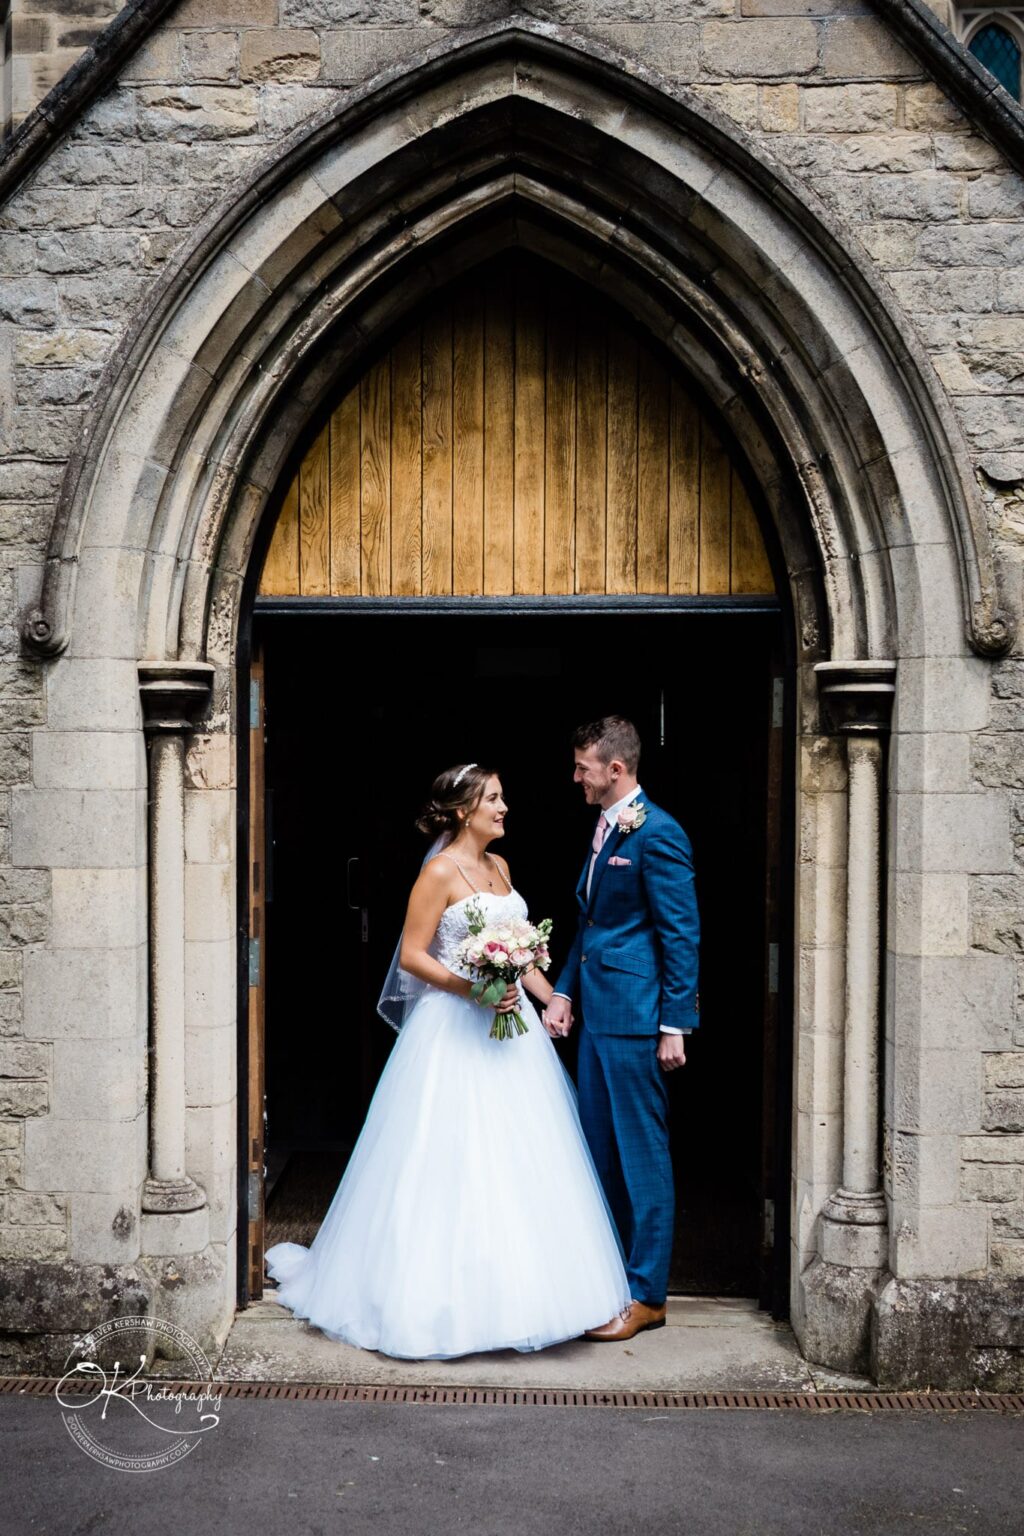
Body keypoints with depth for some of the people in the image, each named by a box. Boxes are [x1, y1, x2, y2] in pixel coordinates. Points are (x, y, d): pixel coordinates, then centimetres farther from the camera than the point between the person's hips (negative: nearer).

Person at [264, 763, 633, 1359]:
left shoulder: (499, 866, 13)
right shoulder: (440, 872, -10)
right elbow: (411, 956, -12)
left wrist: (552, 998, 9)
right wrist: (473, 989, -21)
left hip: (508, 1021, 8)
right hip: (455, 1031, -8)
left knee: (515, 1156, 10)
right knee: (452, 1161, -3)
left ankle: (515, 1288, 22)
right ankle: (445, 1290, 10)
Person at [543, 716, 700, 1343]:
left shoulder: (657, 833, -13)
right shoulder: (605, 829, 15)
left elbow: (682, 935, -15)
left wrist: (674, 1026, -16)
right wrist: (564, 991, 14)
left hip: (636, 1018, -9)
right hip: (598, 1014, 9)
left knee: (642, 1154, 0)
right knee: (602, 1150, 14)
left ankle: (647, 1295, 10)